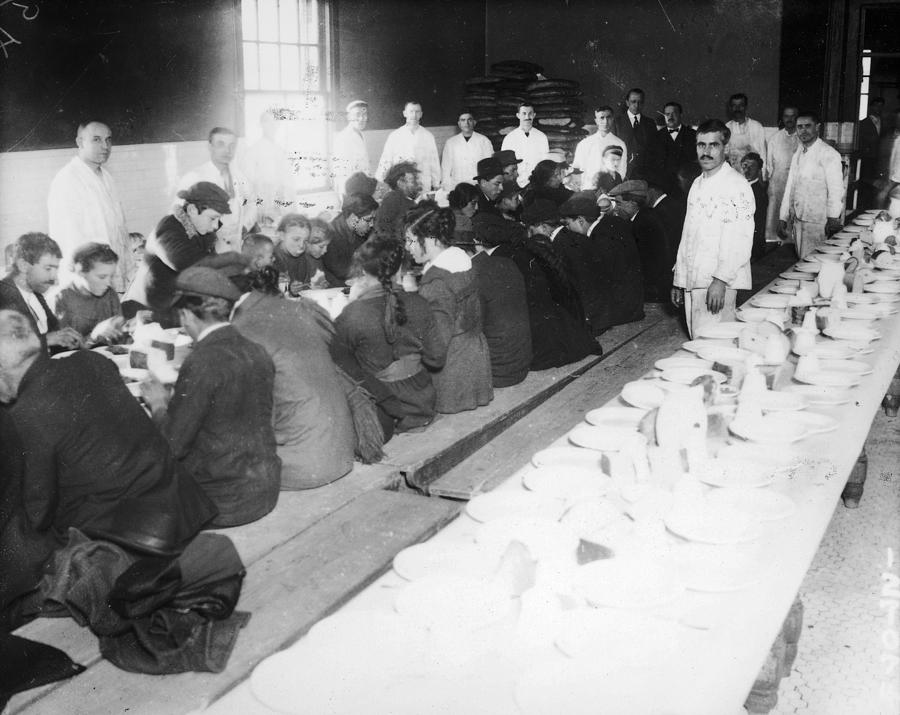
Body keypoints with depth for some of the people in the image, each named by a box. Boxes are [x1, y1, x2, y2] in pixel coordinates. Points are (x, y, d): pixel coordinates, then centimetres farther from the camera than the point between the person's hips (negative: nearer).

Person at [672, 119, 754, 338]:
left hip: (718, 285, -7)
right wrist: (678, 280, 19)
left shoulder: (737, 186, -9)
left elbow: (740, 242, -17)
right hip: (691, 283, 7)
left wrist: (721, 280, -23)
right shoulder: (697, 184, 16)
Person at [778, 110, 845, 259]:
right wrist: (783, 219, 14)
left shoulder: (829, 154, -9)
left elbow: (836, 190, -13)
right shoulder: (797, 154, 13)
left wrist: (833, 219, -19)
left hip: (819, 223, -7)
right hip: (797, 221, 7)